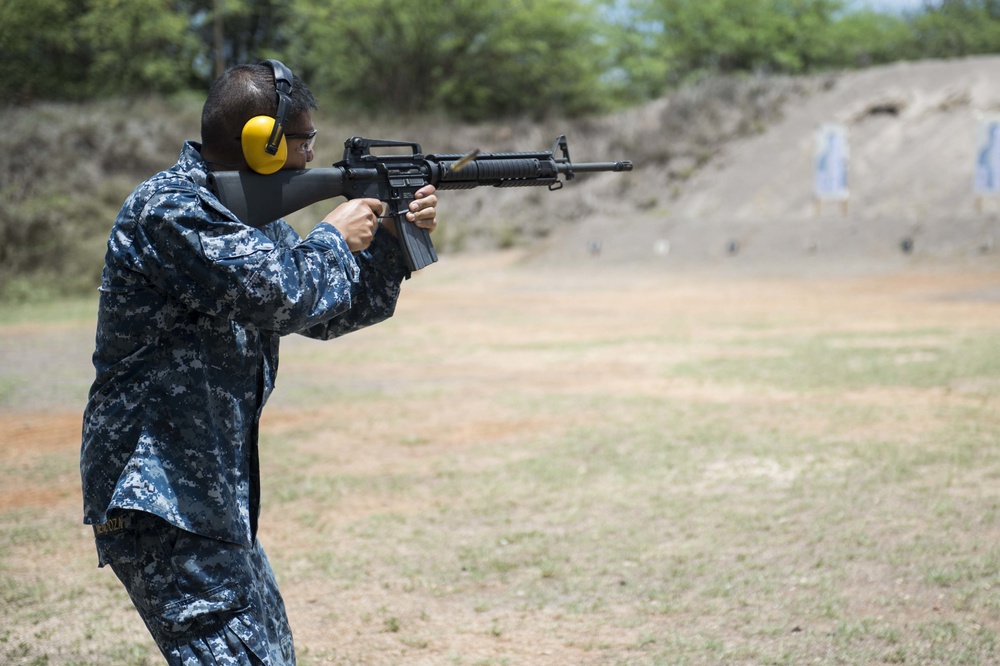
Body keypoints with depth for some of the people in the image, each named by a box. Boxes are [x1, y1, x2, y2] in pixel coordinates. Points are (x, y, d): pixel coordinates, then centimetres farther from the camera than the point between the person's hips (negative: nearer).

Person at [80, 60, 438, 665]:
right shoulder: (169, 208, -16)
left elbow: (332, 313, 22)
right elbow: (280, 294, -27)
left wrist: (393, 240, 8)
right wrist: (334, 240, -9)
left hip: (216, 495, 10)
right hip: (159, 502, -10)